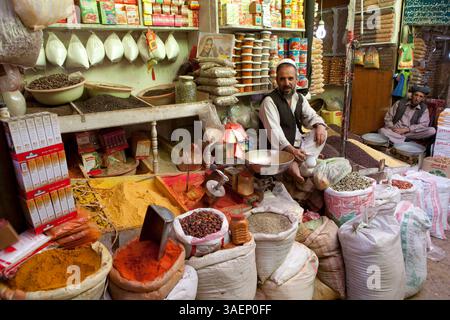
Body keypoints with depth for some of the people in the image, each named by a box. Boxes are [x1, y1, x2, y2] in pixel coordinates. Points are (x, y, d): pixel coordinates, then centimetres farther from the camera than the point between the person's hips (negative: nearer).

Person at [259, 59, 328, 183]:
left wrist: (319, 126, -12)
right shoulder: (269, 101, -14)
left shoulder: (300, 98, 10)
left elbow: (311, 116, 14)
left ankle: (295, 163, -26)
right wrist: (291, 150, -36)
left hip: (298, 145, 8)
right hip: (281, 149, -8)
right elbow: (274, 131, -24)